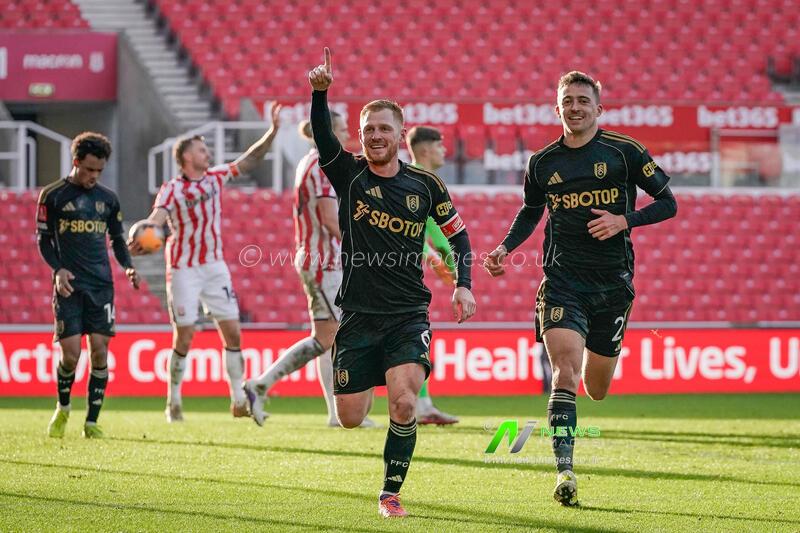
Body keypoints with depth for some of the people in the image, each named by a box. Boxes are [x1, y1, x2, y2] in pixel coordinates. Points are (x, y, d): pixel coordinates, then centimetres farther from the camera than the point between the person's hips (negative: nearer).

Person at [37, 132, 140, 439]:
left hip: (101, 285, 3)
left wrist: (127, 267, 2)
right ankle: (62, 408, 19)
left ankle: (92, 422, 3)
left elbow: (117, 239, 20)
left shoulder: (108, 198, 11)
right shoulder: (52, 195, 1)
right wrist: (58, 269, -11)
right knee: (70, 353, -9)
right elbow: (43, 238, 5)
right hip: (69, 285, -3)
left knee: (100, 352, -5)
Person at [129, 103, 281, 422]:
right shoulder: (172, 189, -13)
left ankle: (239, 401, 11)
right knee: (184, 338, -5)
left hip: (215, 267, 5)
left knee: (233, 334, 3)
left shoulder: (215, 177, 4)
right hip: (183, 270, -5)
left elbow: (249, 161, 13)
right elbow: (157, 216, -31)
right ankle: (174, 403, 9)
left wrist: (273, 131, 5)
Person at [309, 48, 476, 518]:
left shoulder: (425, 185, 3)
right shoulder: (349, 174, -1)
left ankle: (391, 492, -6)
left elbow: (457, 232, 16)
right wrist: (320, 92, -37)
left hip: (408, 316, 0)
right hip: (358, 316, 1)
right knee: (350, 419, 1)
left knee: (404, 403, -21)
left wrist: (464, 285, 2)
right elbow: (323, 136, -20)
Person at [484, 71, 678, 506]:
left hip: (612, 282, 0)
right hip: (562, 279, 0)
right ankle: (564, 471, -21)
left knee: (597, 390, 10)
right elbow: (530, 212, 22)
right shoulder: (542, 163, 5)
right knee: (565, 371, -20)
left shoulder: (624, 152, -3)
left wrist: (624, 220, -13)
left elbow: (668, 203, 2)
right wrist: (504, 248, 6)